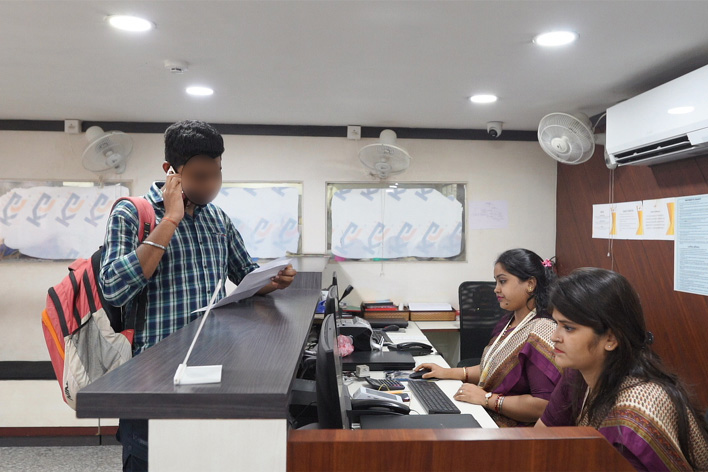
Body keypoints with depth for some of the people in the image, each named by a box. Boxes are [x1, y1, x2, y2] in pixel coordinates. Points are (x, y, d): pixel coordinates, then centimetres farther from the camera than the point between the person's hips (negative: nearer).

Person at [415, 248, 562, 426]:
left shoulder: (541, 333, -18)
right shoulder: (508, 322, 13)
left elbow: (543, 405, -23)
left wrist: (487, 398, -21)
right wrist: (448, 373, 13)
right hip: (483, 417, 9)